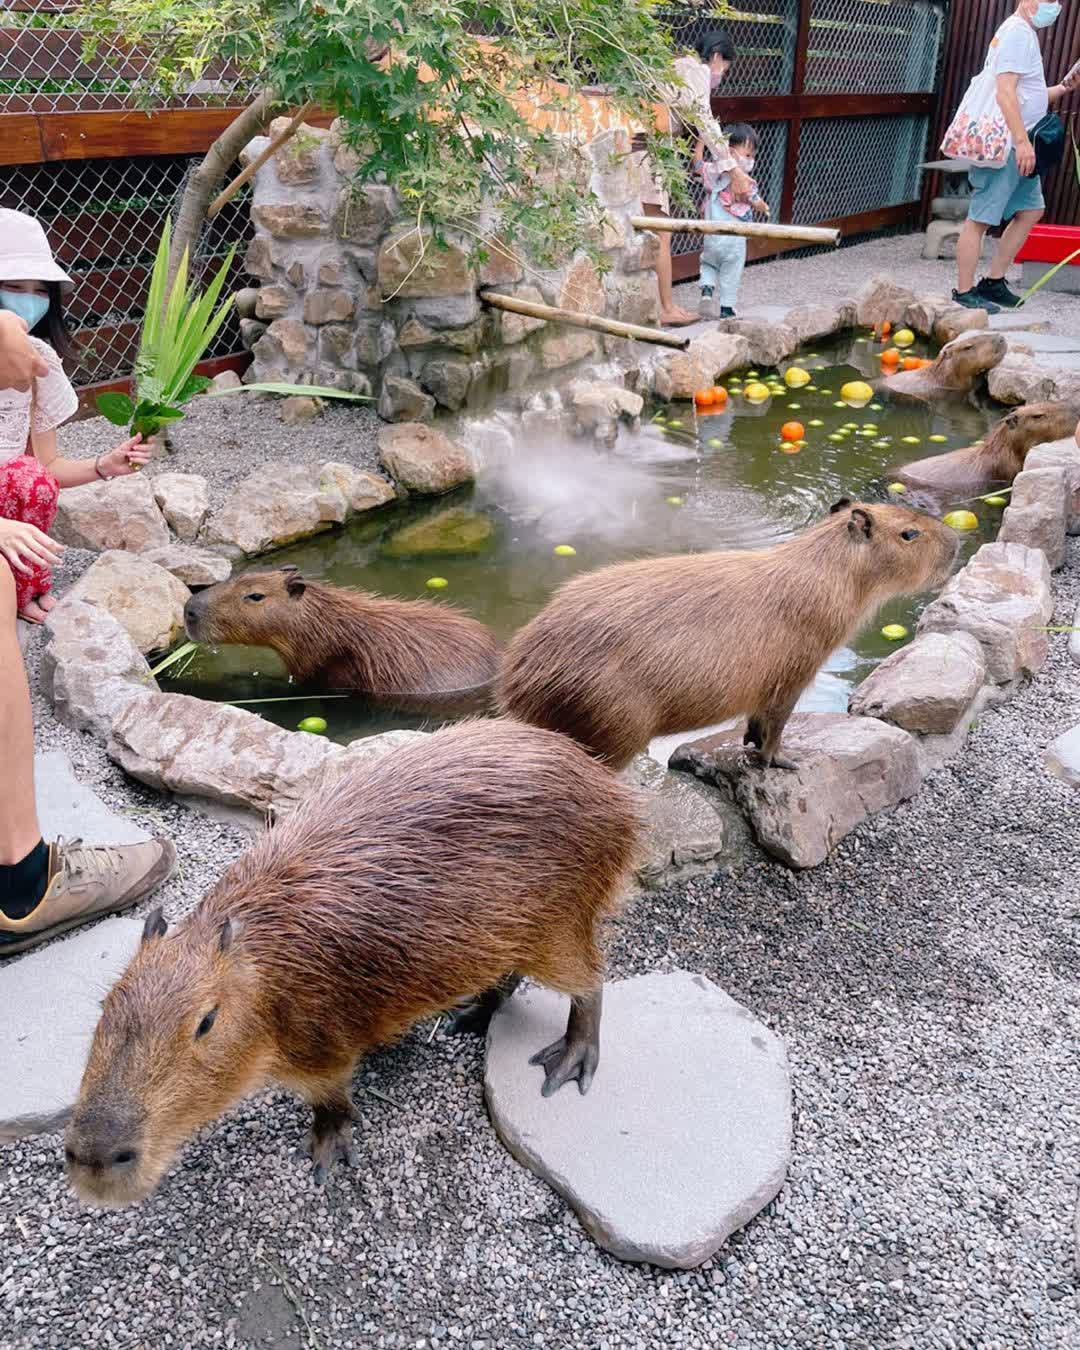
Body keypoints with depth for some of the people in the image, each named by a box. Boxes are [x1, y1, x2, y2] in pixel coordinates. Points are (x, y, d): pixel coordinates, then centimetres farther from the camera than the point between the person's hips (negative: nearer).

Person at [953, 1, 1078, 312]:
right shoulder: (1017, 32, -10)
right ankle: (964, 292, -4)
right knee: (980, 218, -7)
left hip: (1017, 146, 11)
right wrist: (1023, 141, -24)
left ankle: (993, 282, 15)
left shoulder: (1025, 33, 22)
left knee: (1031, 210, 12)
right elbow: (1005, 91, -20)